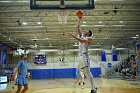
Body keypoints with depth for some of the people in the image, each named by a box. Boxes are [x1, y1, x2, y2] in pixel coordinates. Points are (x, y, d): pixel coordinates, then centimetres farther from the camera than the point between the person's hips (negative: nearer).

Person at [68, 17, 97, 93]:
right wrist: (79, 19, 19)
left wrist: (73, 36, -22)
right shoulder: (81, 36, 22)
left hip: (85, 56, -8)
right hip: (81, 56, 8)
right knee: (85, 73, 7)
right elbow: (78, 27, 21)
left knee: (88, 72, -15)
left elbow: (82, 41, -19)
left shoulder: (89, 38, 0)